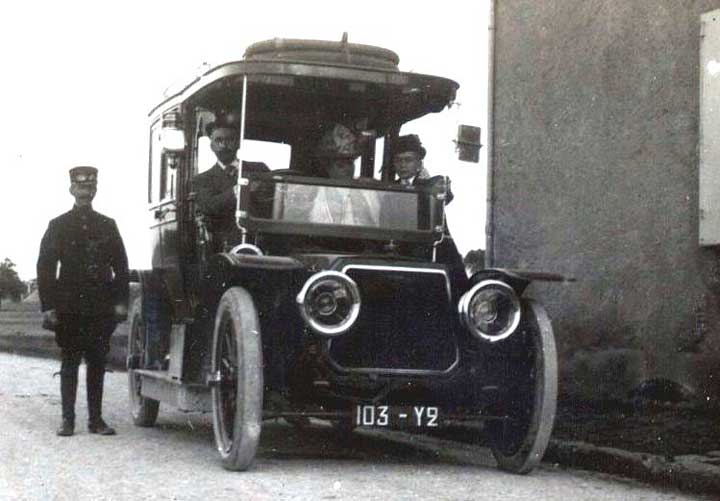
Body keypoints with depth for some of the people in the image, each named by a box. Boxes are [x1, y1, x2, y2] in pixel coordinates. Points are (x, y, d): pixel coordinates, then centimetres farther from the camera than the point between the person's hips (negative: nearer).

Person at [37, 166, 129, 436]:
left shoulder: (108, 226, 11)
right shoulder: (58, 226, 5)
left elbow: (120, 267, 11)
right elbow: (45, 268, 1)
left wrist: (120, 302, 1)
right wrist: (48, 307, -6)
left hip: (101, 308, 2)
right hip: (69, 308, -2)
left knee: (97, 363, 4)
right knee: (69, 363, 1)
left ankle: (96, 419, 9)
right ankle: (67, 419, 4)